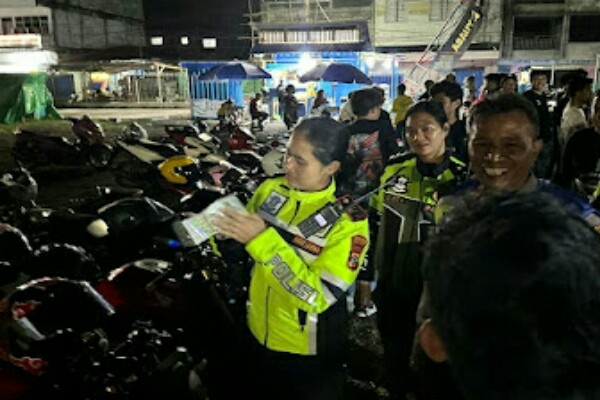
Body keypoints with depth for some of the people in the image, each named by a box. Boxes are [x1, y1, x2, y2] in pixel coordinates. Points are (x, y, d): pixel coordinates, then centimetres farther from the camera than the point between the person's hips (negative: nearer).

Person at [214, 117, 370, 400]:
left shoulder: (348, 220, -22)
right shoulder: (270, 189, -6)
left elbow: (318, 295, -30)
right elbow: (240, 247, 8)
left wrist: (262, 239, -34)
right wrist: (215, 228, -14)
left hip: (309, 353, -5)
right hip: (258, 336, 5)